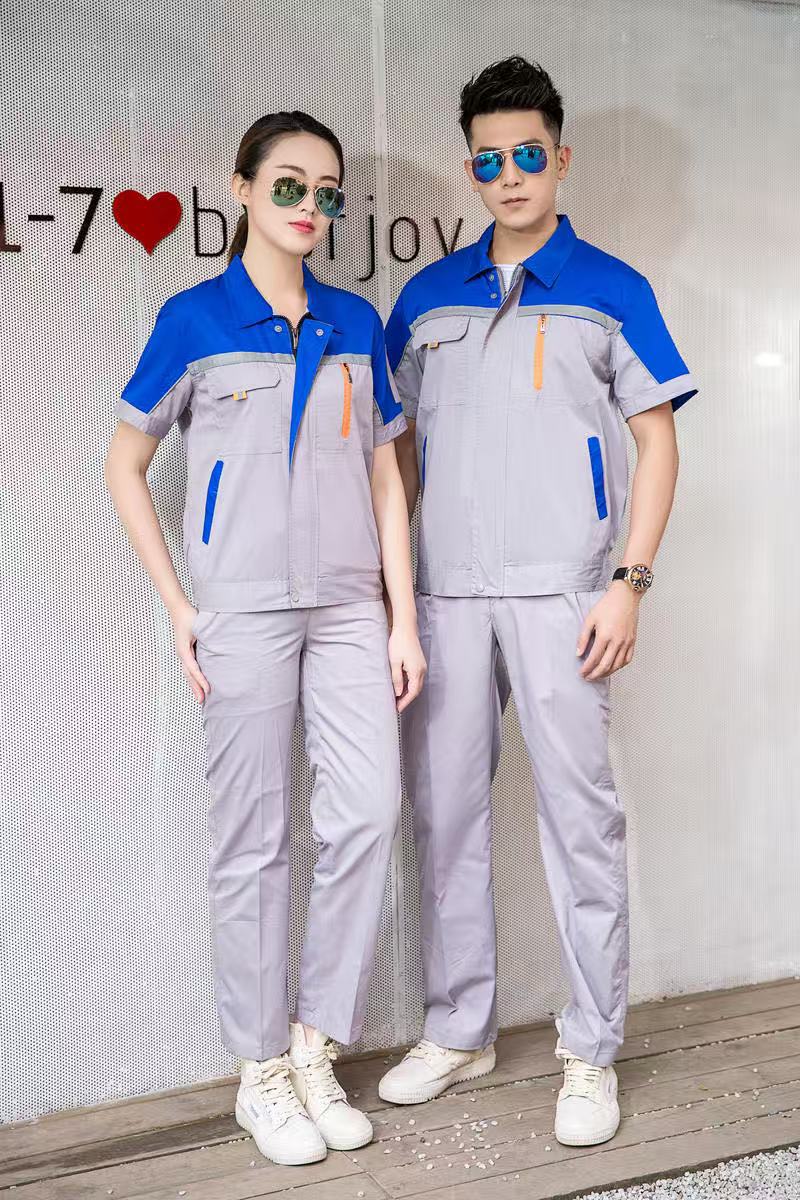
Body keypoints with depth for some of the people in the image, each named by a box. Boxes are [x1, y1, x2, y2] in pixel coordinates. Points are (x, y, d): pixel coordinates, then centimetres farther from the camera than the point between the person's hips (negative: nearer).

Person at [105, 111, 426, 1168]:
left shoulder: (355, 322, 10)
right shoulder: (195, 318, 0)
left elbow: (385, 475, 11)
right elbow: (125, 466, 4)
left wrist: (403, 618, 5)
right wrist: (178, 607, -3)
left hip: (349, 605, 4)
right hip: (244, 606, -3)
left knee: (369, 814, -3)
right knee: (254, 839, 2)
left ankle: (315, 1050, 15)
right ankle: (261, 1073, 17)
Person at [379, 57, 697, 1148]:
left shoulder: (610, 289, 4)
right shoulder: (427, 298, 13)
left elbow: (657, 442, 2)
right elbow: (404, 445, 16)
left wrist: (629, 583, -9)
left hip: (558, 591, -3)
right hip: (444, 593, 4)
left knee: (580, 815, 0)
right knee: (443, 811, 8)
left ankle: (592, 1054, 14)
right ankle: (459, 1031, 24)